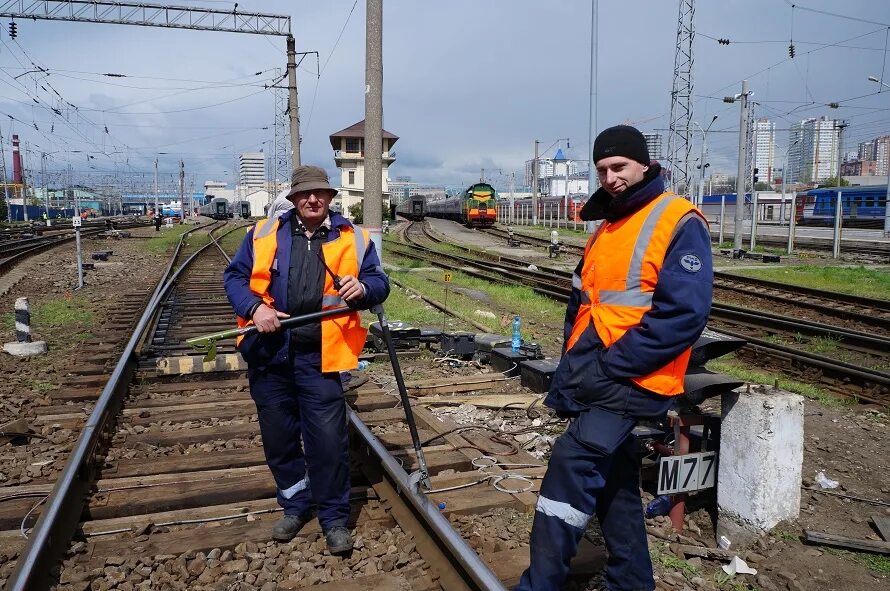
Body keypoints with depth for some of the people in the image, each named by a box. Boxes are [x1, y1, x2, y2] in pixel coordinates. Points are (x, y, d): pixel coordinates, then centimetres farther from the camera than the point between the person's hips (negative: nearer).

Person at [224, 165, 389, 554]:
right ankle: (295, 505, 35)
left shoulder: (352, 239, 5)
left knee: (328, 439, -2)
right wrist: (254, 307, -10)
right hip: (269, 354, 2)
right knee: (279, 437, 13)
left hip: (319, 357, -2)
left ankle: (335, 517, 18)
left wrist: (363, 288, -17)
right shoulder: (264, 234, 7)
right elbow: (235, 276, 9)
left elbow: (379, 283, 7)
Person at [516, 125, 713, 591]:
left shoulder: (679, 222, -9)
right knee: (613, 483, 16)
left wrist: (608, 367, -20)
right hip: (594, 382, 8)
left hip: (631, 380, -8)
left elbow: (683, 314, -19)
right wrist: (569, 370, 6)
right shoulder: (605, 228, 16)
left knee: (573, 461, -21)